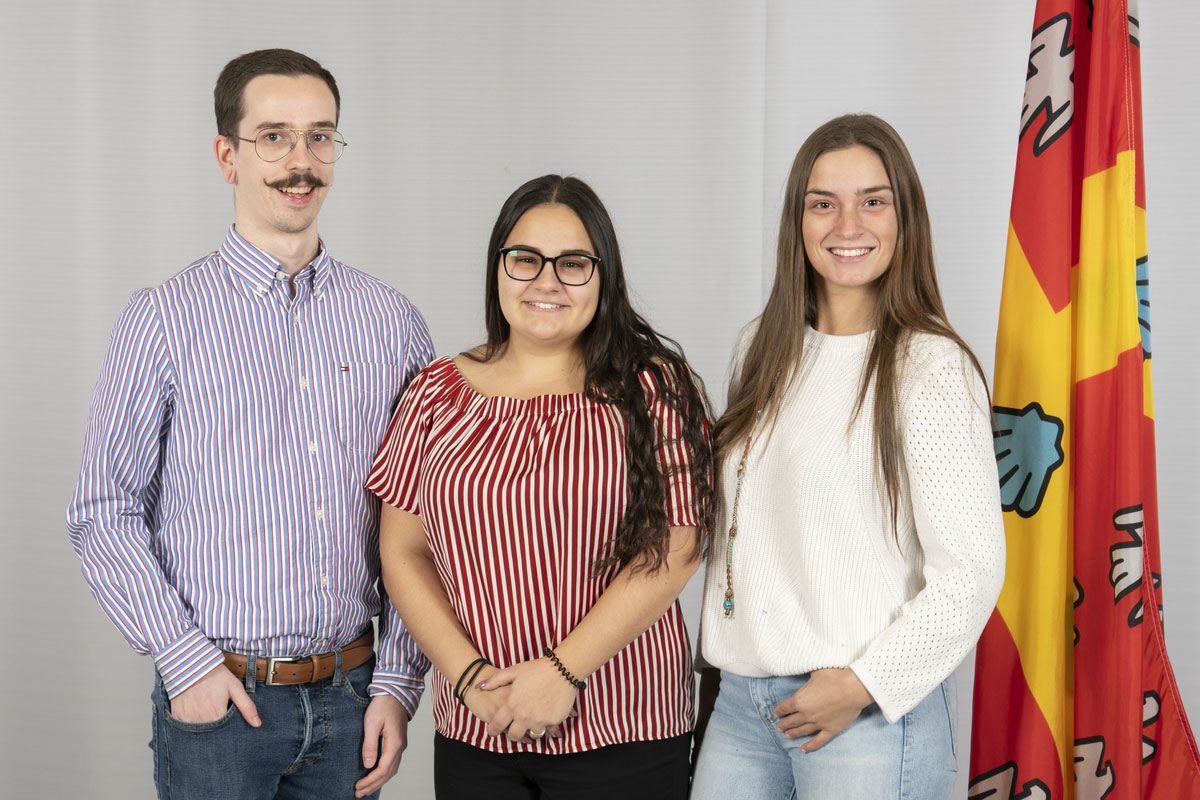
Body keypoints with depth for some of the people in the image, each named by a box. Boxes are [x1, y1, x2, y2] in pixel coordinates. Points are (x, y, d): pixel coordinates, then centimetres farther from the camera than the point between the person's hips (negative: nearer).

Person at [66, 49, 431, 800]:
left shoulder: (393, 321, 4)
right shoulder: (166, 319, -5)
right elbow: (105, 514, -4)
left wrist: (398, 683, 1)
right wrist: (187, 662, -10)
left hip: (349, 699, 3)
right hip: (215, 698, -2)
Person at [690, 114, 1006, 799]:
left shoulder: (931, 366, -10)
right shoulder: (765, 350, 9)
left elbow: (972, 570, -13)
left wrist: (862, 684, -14)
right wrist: (720, 654, 12)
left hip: (874, 710, -5)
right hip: (742, 699, 6)